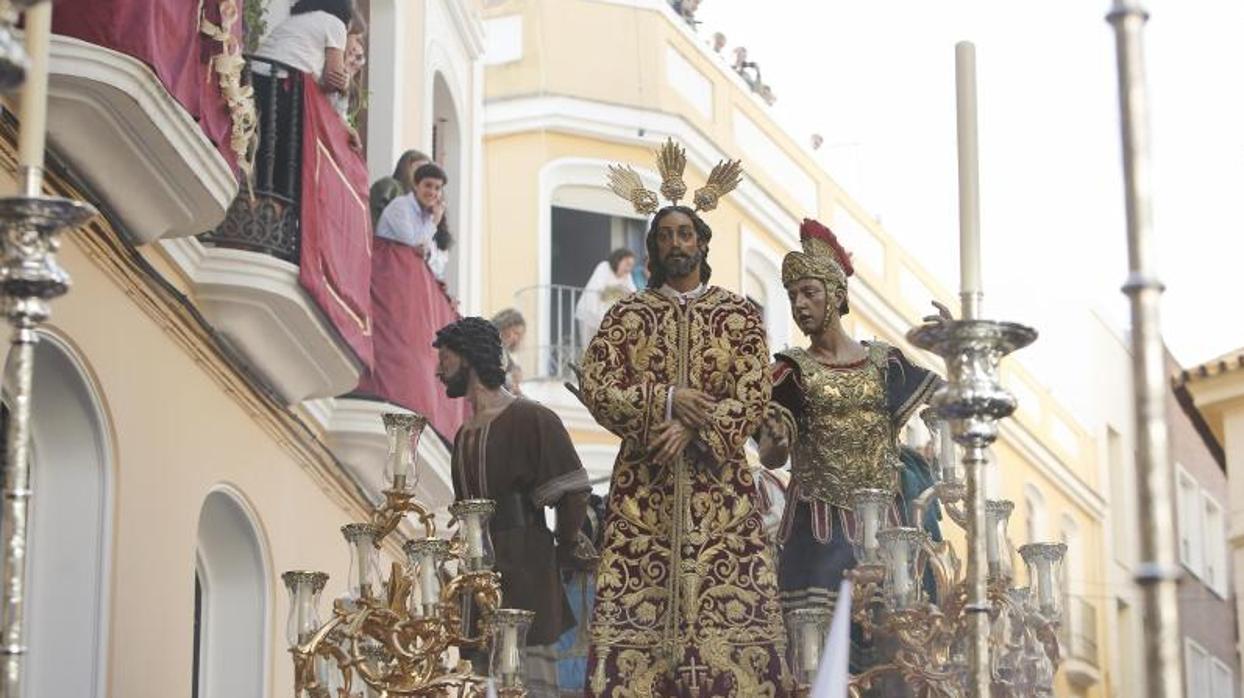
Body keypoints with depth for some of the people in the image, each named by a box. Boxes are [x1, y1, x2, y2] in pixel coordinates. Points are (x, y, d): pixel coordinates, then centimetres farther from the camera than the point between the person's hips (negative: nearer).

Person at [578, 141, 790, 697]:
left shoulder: (739, 315, 9)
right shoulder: (628, 314, 10)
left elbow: (754, 397, -1)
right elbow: (593, 383, -2)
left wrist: (694, 427, -16)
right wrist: (665, 401, -13)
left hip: (719, 482, 0)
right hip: (644, 485, 0)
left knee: (735, 602, -9)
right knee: (636, 605, -8)